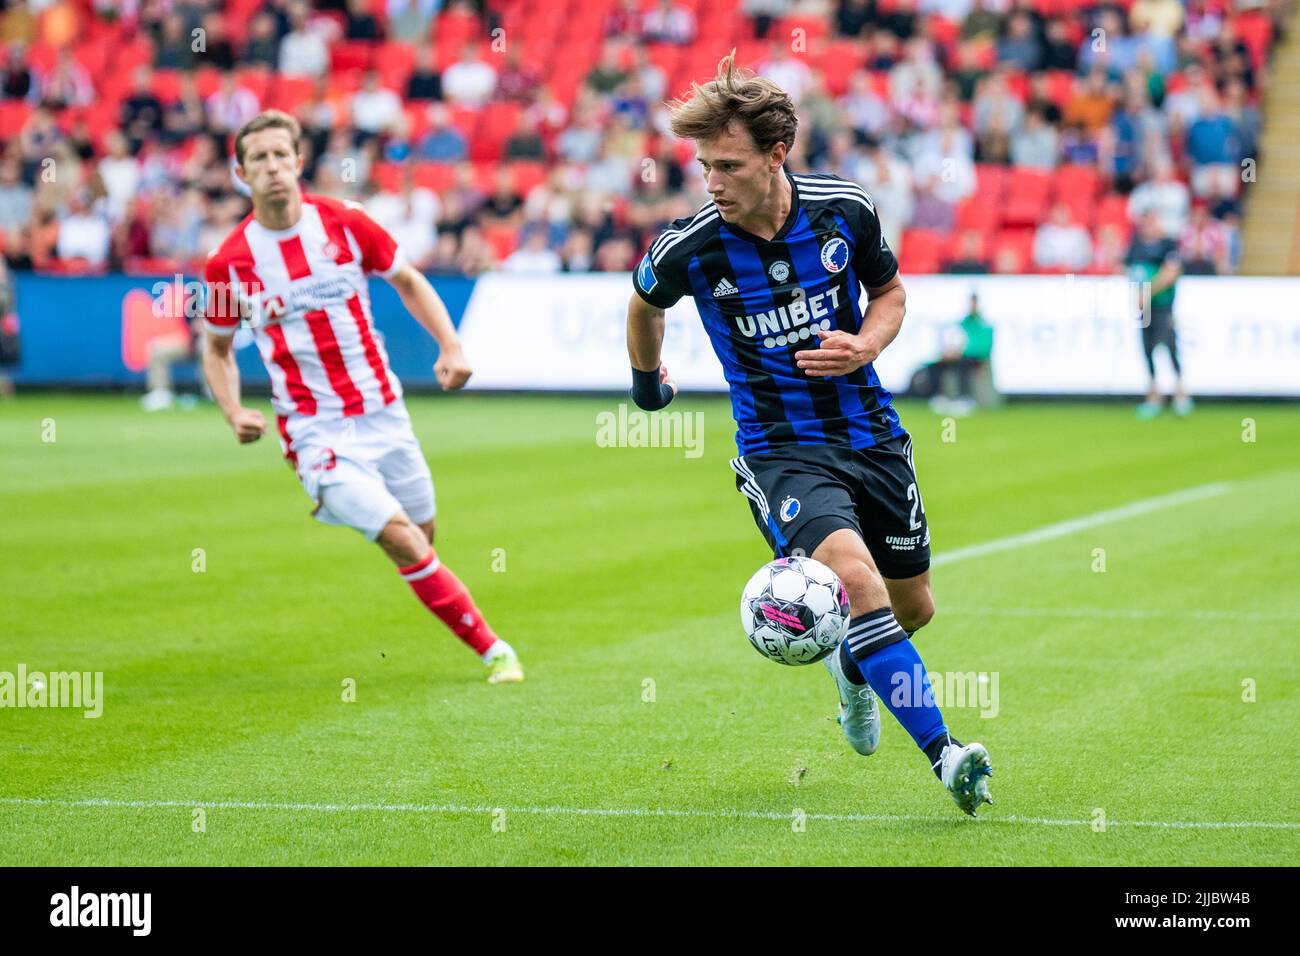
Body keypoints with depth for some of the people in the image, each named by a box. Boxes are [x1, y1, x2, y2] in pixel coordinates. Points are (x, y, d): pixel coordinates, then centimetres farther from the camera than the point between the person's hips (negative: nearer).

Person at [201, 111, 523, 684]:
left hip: (382, 413, 3)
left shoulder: (344, 223, -3)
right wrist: (234, 413, -8)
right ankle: (491, 650, -7)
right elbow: (217, 348, 9)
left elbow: (408, 281, 12)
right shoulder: (228, 263, -6)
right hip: (315, 430, -3)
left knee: (423, 536, 9)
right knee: (403, 540, -16)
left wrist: (450, 347, -1)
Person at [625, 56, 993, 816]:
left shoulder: (846, 210, -11)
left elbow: (890, 293, 9)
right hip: (781, 451, -3)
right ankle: (943, 752, -25)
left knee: (914, 607, 14)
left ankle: (853, 668, 51)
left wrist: (865, 346, -11)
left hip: (871, 434, 3)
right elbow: (645, 303, 9)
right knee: (856, 578, -28)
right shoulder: (687, 250, -15)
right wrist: (648, 378, 24)